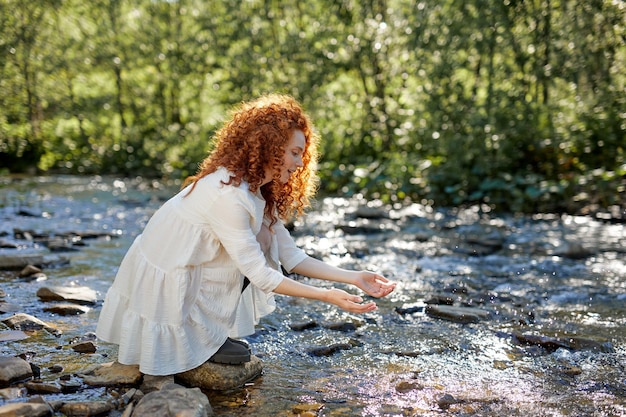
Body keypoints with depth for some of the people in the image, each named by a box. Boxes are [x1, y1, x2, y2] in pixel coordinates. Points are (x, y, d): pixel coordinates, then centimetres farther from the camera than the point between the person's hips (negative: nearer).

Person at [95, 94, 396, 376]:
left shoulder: (257, 189, 1)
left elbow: (291, 256, -1)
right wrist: (327, 296, -26)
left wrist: (354, 277, -8)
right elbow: (260, 277, -27)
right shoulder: (228, 194, -29)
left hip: (188, 270, 9)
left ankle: (212, 334, 4)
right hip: (162, 283, -9)